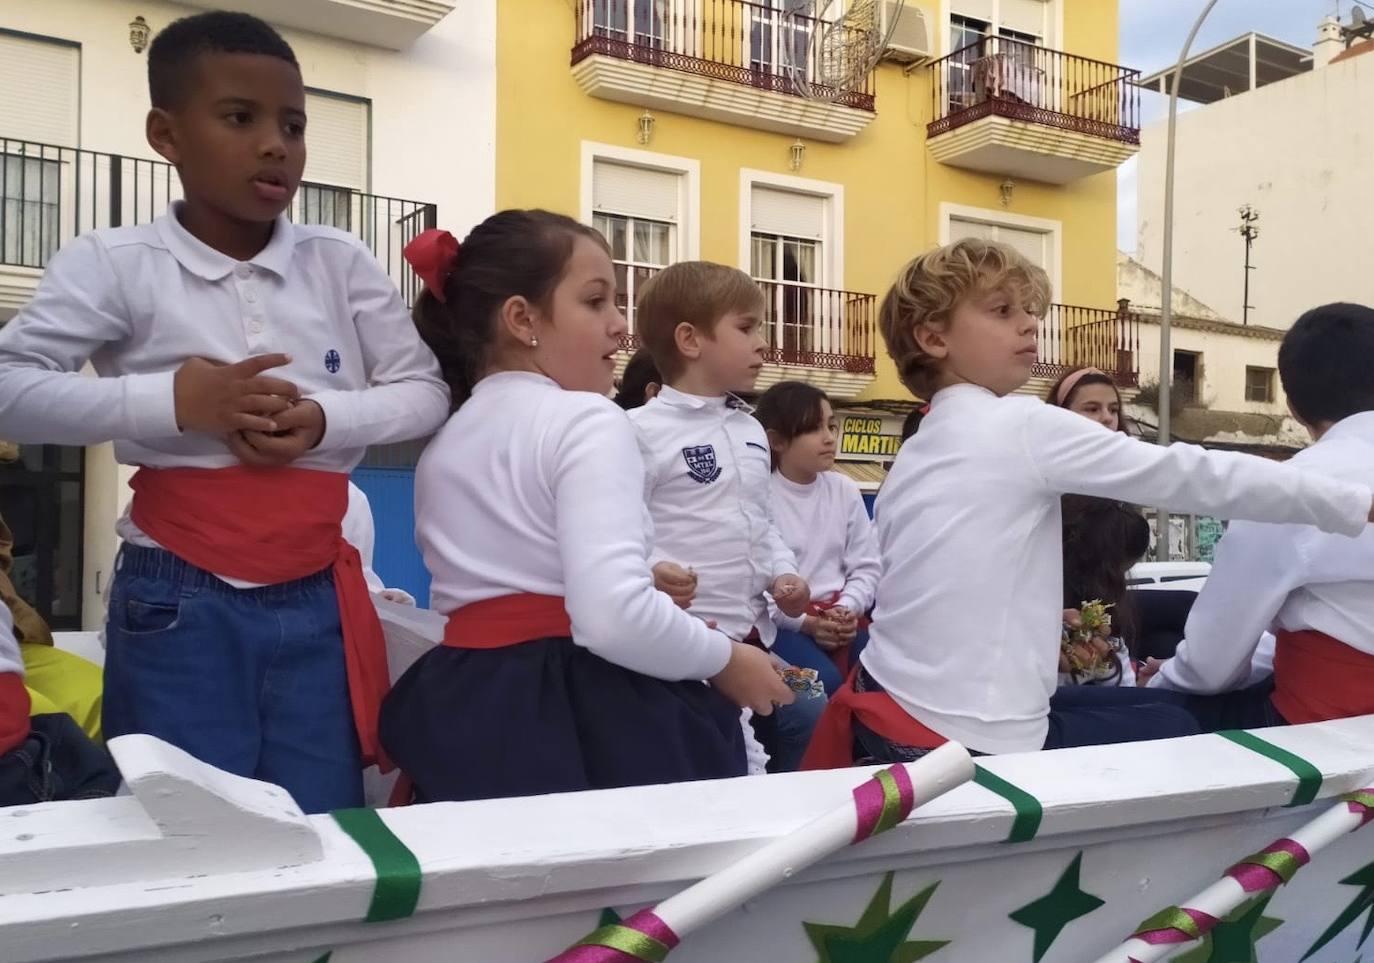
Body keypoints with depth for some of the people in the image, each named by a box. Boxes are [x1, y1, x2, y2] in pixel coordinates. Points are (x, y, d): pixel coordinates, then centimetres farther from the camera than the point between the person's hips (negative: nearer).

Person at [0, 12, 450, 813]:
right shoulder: (116, 264, -3)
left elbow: (425, 391, 4)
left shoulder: (342, 264, 4)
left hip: (315, 600, 2)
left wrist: (326, 418, -15)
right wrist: (173, 402, -20)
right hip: (178, 602, -2)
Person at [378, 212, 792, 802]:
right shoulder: (586, 421, -12)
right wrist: (726, 662, -9)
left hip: (464, 708, 8)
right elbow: (613, 617, -25)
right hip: (582, 716, -8)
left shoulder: (442, 443, 15)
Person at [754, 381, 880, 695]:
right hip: (779, 620, -5)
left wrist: (845, 610, -11)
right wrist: (805, 622, -19)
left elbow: (866, 567, 8)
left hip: (839, 614, 5)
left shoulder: (846, 490, 9)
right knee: (825, 683, -29)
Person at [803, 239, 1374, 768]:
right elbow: (1189, 476, -11)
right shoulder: (1023, 425, -11)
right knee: (1173, 728, 16)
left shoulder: (910, 459, 12)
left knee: (1150, 700, 24)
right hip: (968, 741, -8)